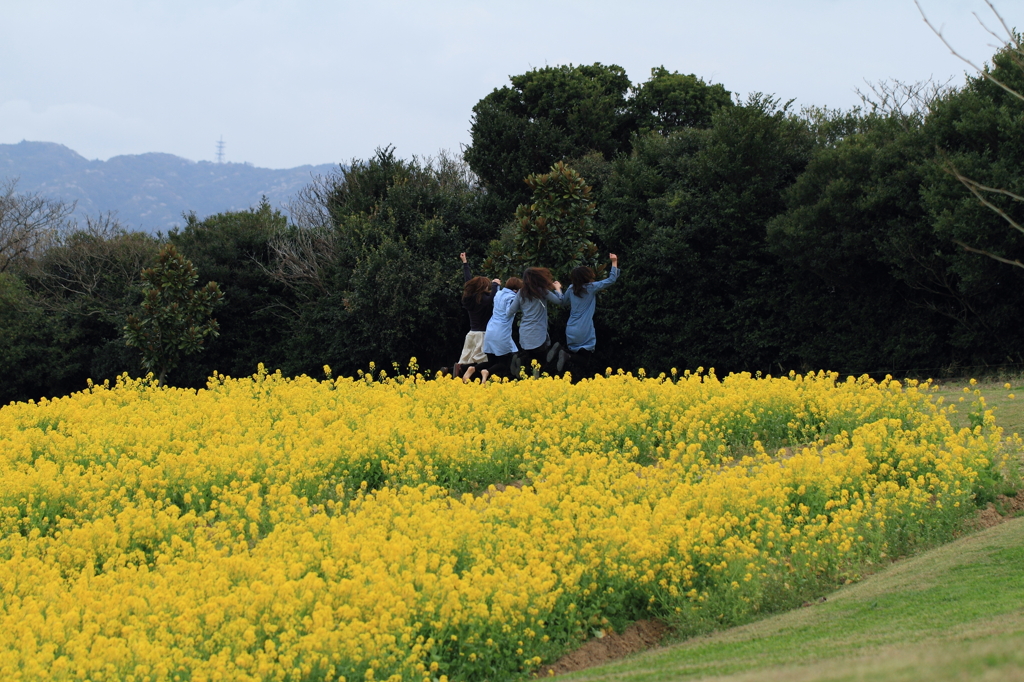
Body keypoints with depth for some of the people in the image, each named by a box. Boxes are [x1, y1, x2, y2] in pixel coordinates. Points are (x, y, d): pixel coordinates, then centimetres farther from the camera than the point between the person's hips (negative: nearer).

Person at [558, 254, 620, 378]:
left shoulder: (572, 289, 3)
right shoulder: (591, 288, -11)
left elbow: (563, 301, 21)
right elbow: (611, 280, -6)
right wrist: (614, 262, 3)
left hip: (571, 332, 5)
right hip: (584, 334, -5)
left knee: (575, 355, 18)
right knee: (585, 363, 1)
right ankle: (569, 359, -28)